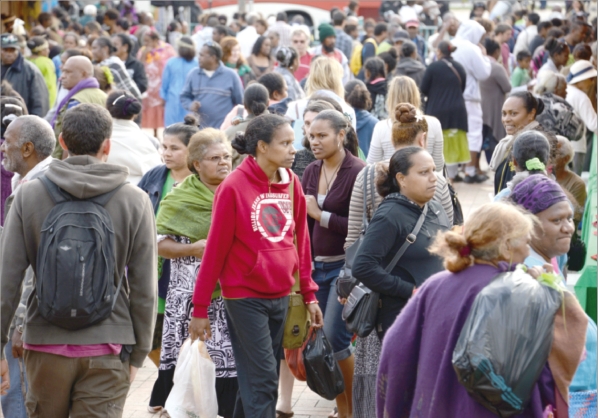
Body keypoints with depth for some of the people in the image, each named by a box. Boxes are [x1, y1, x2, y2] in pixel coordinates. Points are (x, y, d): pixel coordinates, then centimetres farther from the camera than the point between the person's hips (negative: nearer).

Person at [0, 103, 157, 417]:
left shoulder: (29, 195, -1)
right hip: (107, 348, -1)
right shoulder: (134, 201, -2)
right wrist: (138, 354, 8)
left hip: (46, 346, 1)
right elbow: (144, 290, -2)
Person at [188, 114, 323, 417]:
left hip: (281, 296, 6)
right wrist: (200, 309, -7)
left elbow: (301, 240, 12)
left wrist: (308, 293, 10)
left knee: (257, 379, 13)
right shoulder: (233, 187, -12)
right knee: (263, 380, -7)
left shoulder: (291, 183, 5)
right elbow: (215, 250, -9)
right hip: (245, 298, -6)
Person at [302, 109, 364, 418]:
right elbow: (305, 224, 13)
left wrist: (322, 215, -16)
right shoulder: (311, 172, 9)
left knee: (334, 338, -11)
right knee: (320, 339, 7)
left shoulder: (357, 172, -11)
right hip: (317, 265, 7)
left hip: (346, 265, -7)